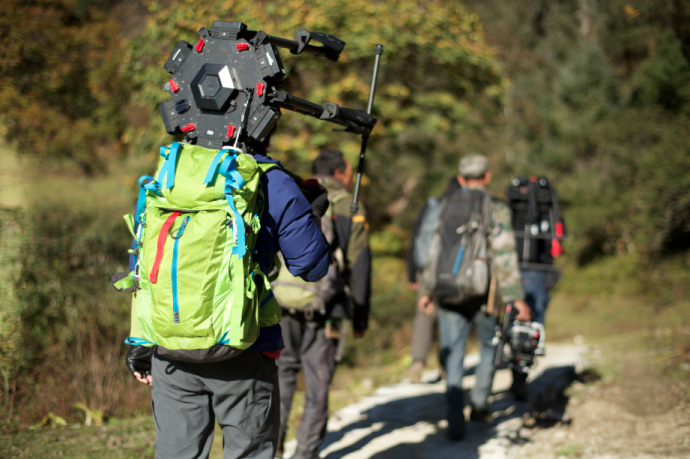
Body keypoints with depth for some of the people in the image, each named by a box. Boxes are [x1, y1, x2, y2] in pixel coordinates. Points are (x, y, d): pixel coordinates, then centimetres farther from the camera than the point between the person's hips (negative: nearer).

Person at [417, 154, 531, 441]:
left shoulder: (444, 206, 6)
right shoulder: (495, 210, -6)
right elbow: (504, 257, -12)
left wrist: (426, 290, 16)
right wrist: (516, 297, -11)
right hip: (482, 294, -2)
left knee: (453, 357, 4)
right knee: (490, 347, 22)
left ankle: (455, 421, -6)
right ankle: (478, 405, 23)